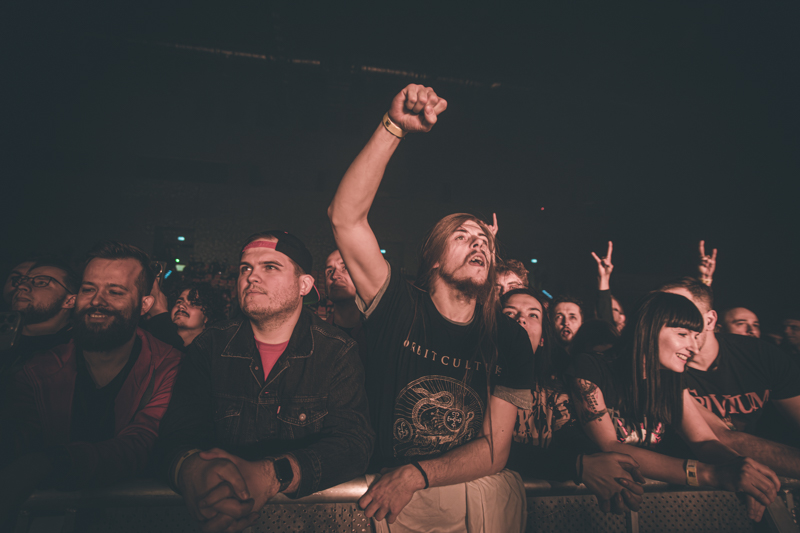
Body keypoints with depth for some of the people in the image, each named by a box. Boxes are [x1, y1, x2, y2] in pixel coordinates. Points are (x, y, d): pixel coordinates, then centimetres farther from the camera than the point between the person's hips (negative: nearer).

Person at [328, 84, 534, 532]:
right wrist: (394, 128, -23)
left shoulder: (509, 338, -1)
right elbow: (345, 218, -16)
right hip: (388, 487, -1)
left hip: (480, 491, 1)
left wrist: (416, 475, -19)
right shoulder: (400, 307, -5)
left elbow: (494, 451, -3)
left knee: (501, 488, -29)